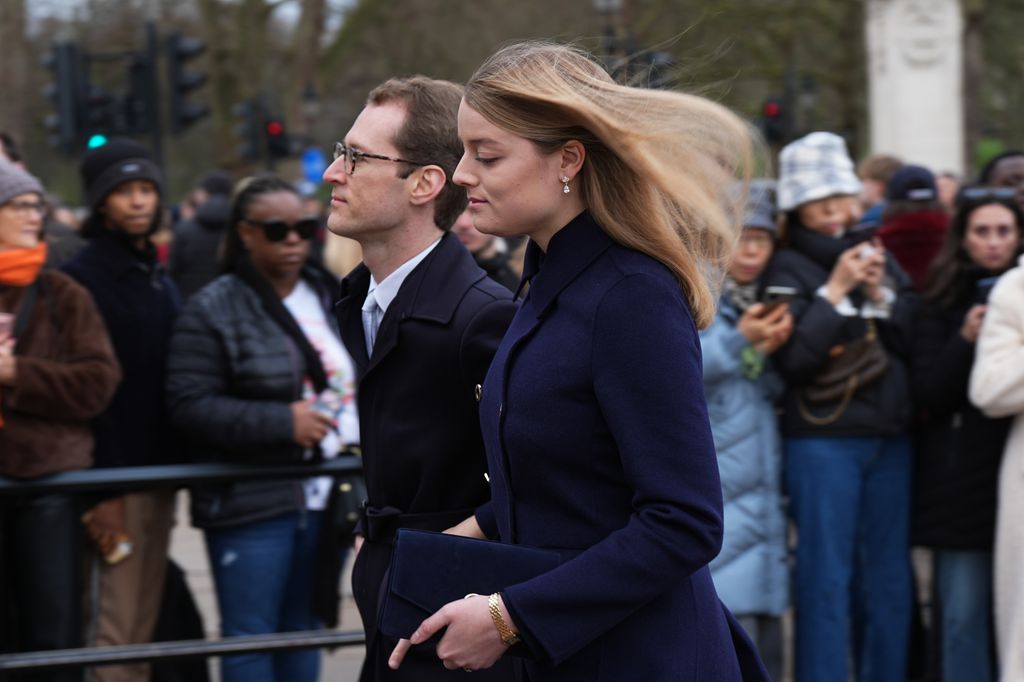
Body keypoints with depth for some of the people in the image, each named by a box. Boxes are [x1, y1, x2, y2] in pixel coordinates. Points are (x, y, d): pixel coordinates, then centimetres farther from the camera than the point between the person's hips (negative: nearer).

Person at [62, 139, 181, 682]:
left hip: (159, 471, 8)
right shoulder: (84, 277, -9)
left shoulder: (159, 282, 17)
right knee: (114, 627, -8)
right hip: (113, 475, -8)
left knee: (144, 627, 9)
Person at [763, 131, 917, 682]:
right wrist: (835, 291, -13)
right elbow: (791, 357, -15)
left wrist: (880, 294, -5)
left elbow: (915, 341, 8)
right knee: (826, 577, -3)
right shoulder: (789, 268, -2)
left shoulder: (881, 258, 13)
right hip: (822, 439, -5)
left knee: (889, 575, 9)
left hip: (889, 436, 5)